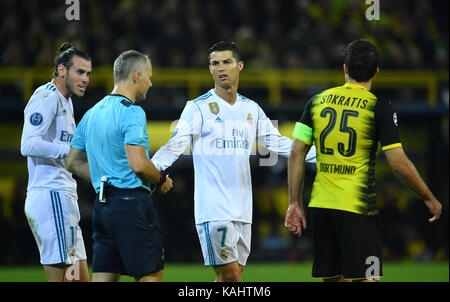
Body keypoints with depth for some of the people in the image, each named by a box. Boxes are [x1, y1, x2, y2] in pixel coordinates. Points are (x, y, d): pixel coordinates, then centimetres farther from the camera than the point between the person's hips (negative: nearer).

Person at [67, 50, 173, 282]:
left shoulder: (91, 114, 16)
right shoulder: (132, 113, -11)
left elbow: (74, 163, 20)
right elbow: (138, 165, -20)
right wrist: (162, 180, -2)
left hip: (102, 205, 8)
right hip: (132, 203, -8)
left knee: (103, 278, 6)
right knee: (151, 276, -3)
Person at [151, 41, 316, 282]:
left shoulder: (251, 109, 14)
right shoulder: (198, 108, -3)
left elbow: (276, 143, 19)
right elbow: (175, 146, -11)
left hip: (242, 208, 6)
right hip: (213, 209, -6)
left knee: (233, 276, 5)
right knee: (229, 276, -13)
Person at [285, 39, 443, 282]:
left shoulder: (317, 102, 6)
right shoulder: (379, 108, -5)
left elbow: (296, 155, 5)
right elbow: (399, 164, -9)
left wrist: (295, 203, 11)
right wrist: (429, 198, 3)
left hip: (320, 206, 5)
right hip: (358, 207, -5)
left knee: (332, 278, 11)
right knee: (366, 278, -4)